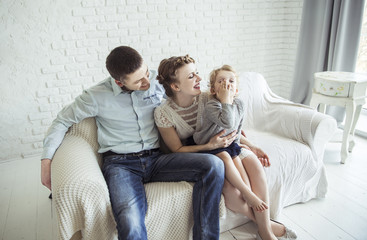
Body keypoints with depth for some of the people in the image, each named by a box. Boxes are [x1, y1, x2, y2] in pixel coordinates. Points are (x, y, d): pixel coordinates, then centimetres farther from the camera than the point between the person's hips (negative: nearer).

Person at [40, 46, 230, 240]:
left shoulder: (158, 80, 3)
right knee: (130, 223, -35)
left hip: (155, 158, 4)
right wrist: (47, 159, 3)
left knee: (213, 164, -21)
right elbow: (62, 120, 11)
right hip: (120, 163, -3)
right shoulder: (96, 96, -3)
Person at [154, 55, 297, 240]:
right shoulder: (163, 113, -17)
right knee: (232, 188, -28)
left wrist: (251, 146, 3)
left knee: (254, 162, -23)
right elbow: (177, 150, -12)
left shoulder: (206, 98, -7)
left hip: (220, 146, 4)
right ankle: (265, 222, 2)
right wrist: (209, 146, -26)